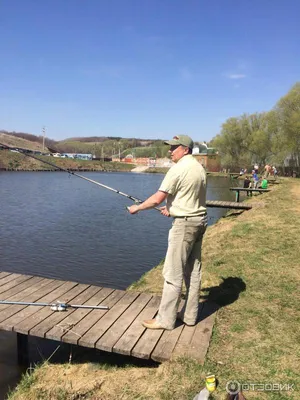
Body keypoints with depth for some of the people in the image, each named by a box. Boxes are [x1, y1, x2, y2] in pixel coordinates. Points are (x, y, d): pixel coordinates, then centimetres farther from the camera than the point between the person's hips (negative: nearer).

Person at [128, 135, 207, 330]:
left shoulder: (178, 169, -15)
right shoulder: (200, 168, 12)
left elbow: (157, 198, -16)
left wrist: (137, 207, -2)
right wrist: (172, 207, 19)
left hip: (184, 224, -9)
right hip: (200, 221, 9)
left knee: (173, 273, -2)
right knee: (193, 270, 13)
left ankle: (165, 319, 8)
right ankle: (190, 315, 24)